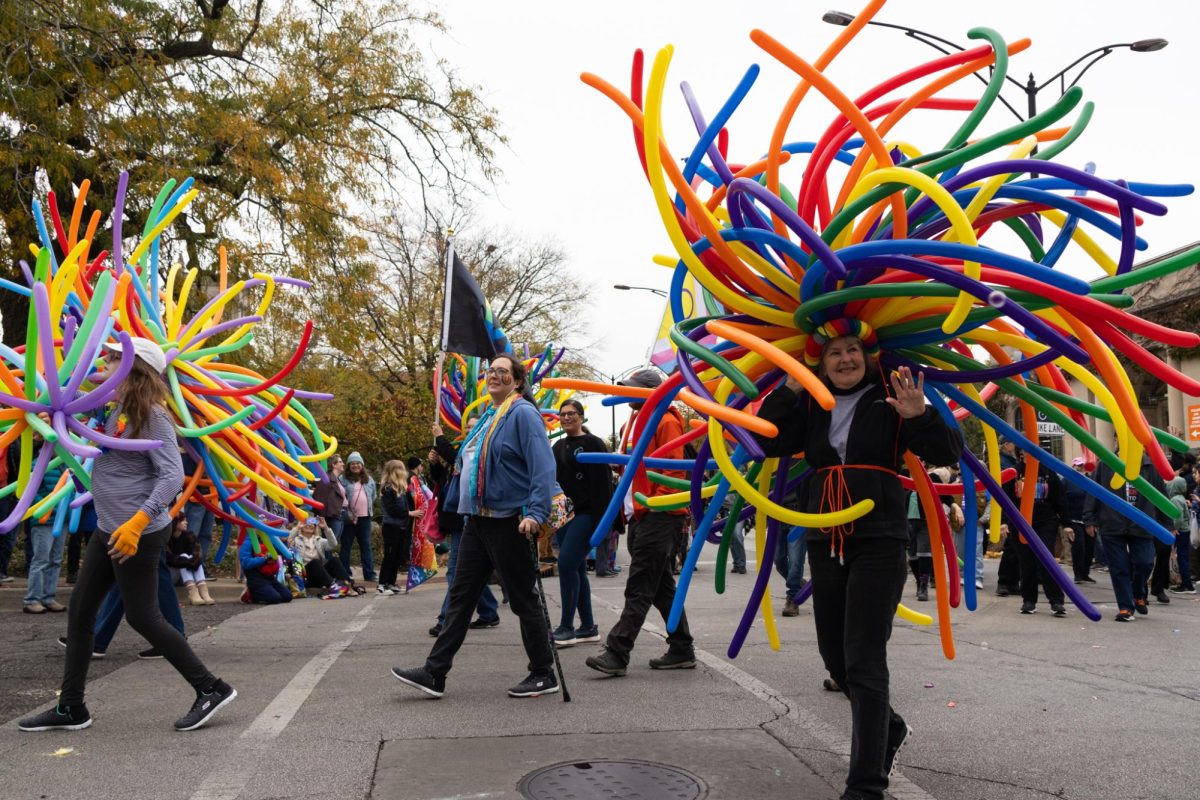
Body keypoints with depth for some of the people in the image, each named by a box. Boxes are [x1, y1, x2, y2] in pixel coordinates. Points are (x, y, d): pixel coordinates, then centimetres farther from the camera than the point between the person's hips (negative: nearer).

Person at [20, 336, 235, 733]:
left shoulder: (152, 417, -16)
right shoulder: (112, 410, 10)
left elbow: (173, 477, -23)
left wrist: (136, 524, -32)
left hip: (139, 533, -9)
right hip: (108, 530, 9)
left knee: (142, 617, -3)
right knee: (80, 611, 12)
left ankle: (211, 689, 7)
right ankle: (70, 708, 22)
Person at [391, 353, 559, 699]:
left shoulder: (523, 414, -11)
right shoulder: (488, 416, 17)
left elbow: (544, 466, -20)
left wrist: (536, 512, -28)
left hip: (508, 521, -9)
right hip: (477, 520, 9)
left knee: (523, 599, 0)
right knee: (461, 595, 9)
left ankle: (543, 674, 13)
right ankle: (434, 673, 12)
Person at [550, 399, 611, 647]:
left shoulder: (593, 444, -5)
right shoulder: (558, 446, 17)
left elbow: (602, 484, -11)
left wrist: (601, 519, -18)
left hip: (586, 514, -7)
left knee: (567, 564, -15)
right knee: (576, 569, 8)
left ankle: (566, 627, -8)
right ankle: (588, 627, 15)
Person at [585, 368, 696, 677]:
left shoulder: (666, 422, -9)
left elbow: (673, 467, -16)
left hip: (660, 515, -10)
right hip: (647, 515, 10)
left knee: (639, 589, -10)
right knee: (662, 587, 13)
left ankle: (616, 653, -11)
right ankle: (682, 650, 20)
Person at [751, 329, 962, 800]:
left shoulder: (889, 402, -3)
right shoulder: (810, 408, 8)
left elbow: (948, 453, -9)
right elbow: (764, 441, -3)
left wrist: (920, 416, -26)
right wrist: (790, 389, -8)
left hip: (878, 545, -5)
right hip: (825, 545, 5)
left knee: (864, 662, -10)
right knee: (835, 658, 16)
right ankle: (888, 730, 42)